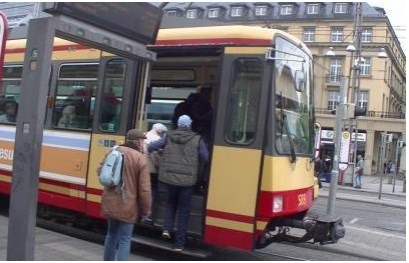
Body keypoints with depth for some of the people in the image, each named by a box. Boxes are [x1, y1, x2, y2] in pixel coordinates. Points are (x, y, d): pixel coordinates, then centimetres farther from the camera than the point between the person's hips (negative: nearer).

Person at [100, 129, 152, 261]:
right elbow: (144, 188, -14)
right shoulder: (140, 158, -14)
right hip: (127, 205, -6)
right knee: (124, 240, 3)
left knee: (111, 235, 22)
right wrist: (146, 209, -4)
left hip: (110, 202, 6)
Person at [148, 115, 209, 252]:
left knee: (171, 203, 28)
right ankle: (179, 243, 12)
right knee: (184, 210, 9)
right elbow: (207, 158, -7)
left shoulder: (169, 137, 4)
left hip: (169, 177, 2)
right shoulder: (197, 139, -3)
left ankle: (167, 229, 11)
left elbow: (151, 147, 1)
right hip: (187, 180, -2)